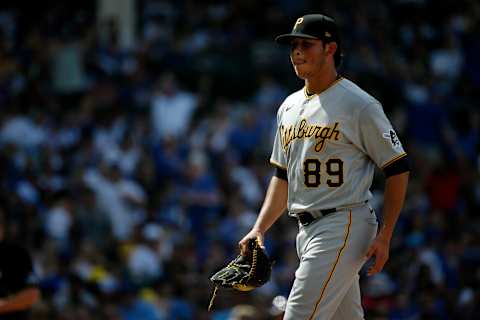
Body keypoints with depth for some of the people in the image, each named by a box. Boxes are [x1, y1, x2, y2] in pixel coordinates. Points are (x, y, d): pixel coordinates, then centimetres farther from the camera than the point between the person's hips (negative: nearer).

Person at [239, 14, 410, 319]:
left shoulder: (359, 105, -9)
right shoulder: (290, 107, 16)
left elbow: (398, 169, -8)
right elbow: (283, 176, 23)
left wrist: (384, 237, -13)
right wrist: (259, 229, 12)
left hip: (344, 226, -8)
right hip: (307, 230, 8)